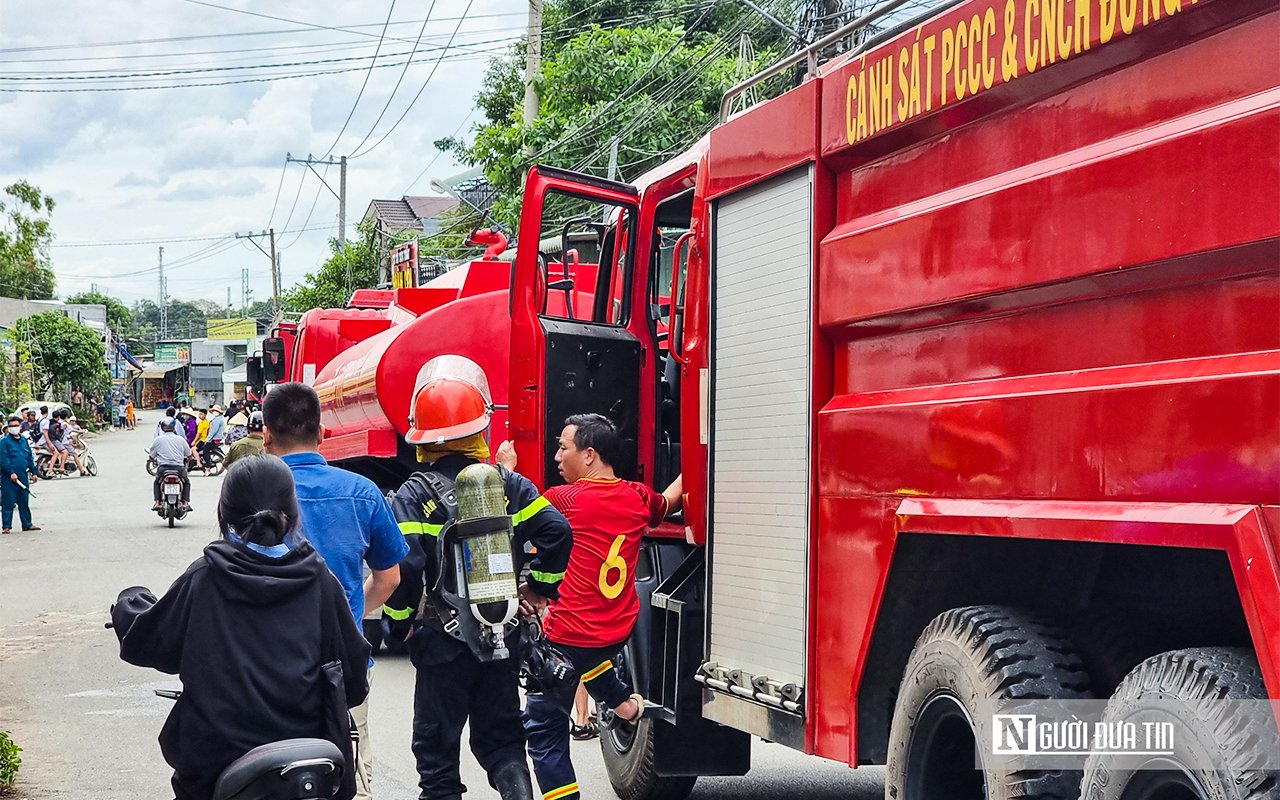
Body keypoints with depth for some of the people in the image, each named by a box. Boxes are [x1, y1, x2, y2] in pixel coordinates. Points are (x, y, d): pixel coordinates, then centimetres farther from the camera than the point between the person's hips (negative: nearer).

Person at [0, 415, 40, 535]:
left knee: (24, 501, 13)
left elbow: (30, 457, 19)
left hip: (23, 476, 6)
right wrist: (11, 472, -21)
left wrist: (33, 472, 17)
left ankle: (27, 524, 20)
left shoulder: (24, 440, 14)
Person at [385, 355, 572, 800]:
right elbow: (556, 532, -8)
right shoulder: (509, 483, -1)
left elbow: (405, 567, -20)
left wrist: (400, 619, -6)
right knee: (500, 734, 15)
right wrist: (538, 587, 4)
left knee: (437, 745, 10)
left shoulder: (414, 495, -11)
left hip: (443, 639, -3)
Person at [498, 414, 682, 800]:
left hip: (568, 636, -7)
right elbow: (669, 502, 26)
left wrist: (507, 469, 16)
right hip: (618, 633, 7)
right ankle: (620, 699, 37)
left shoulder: (565, 499, -15)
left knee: (543, 729, 4)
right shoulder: (637, 497, 2)